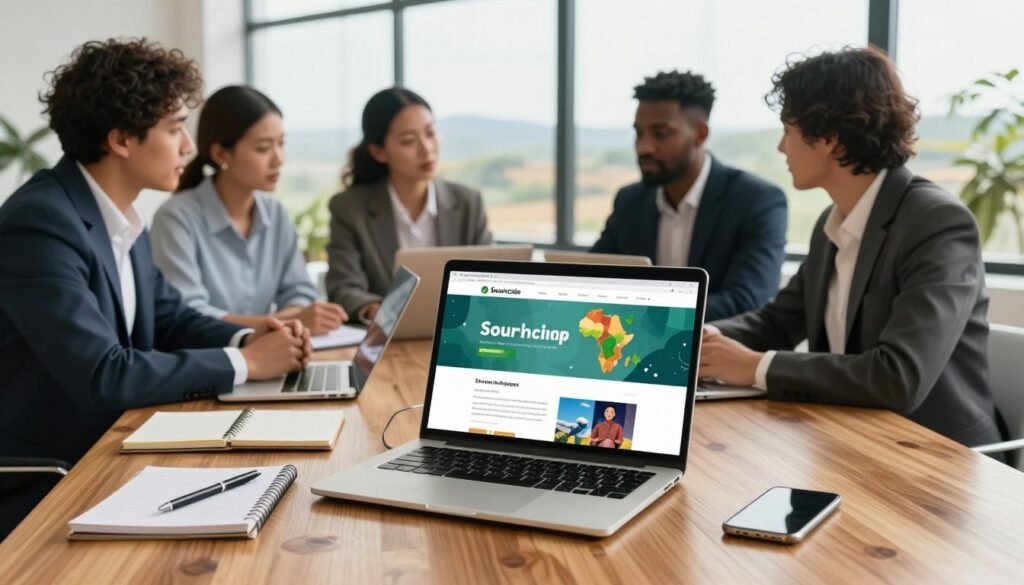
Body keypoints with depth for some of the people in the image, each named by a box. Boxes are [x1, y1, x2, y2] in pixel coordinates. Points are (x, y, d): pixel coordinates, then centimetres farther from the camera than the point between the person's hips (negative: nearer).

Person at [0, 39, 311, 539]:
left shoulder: (121, 217, 5)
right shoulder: (40, 223, -22)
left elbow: (168, 320, 13)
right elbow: (101, 376, -28)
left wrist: (249, 340, -7)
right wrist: (242, 363, -20)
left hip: (104, 455, 8)